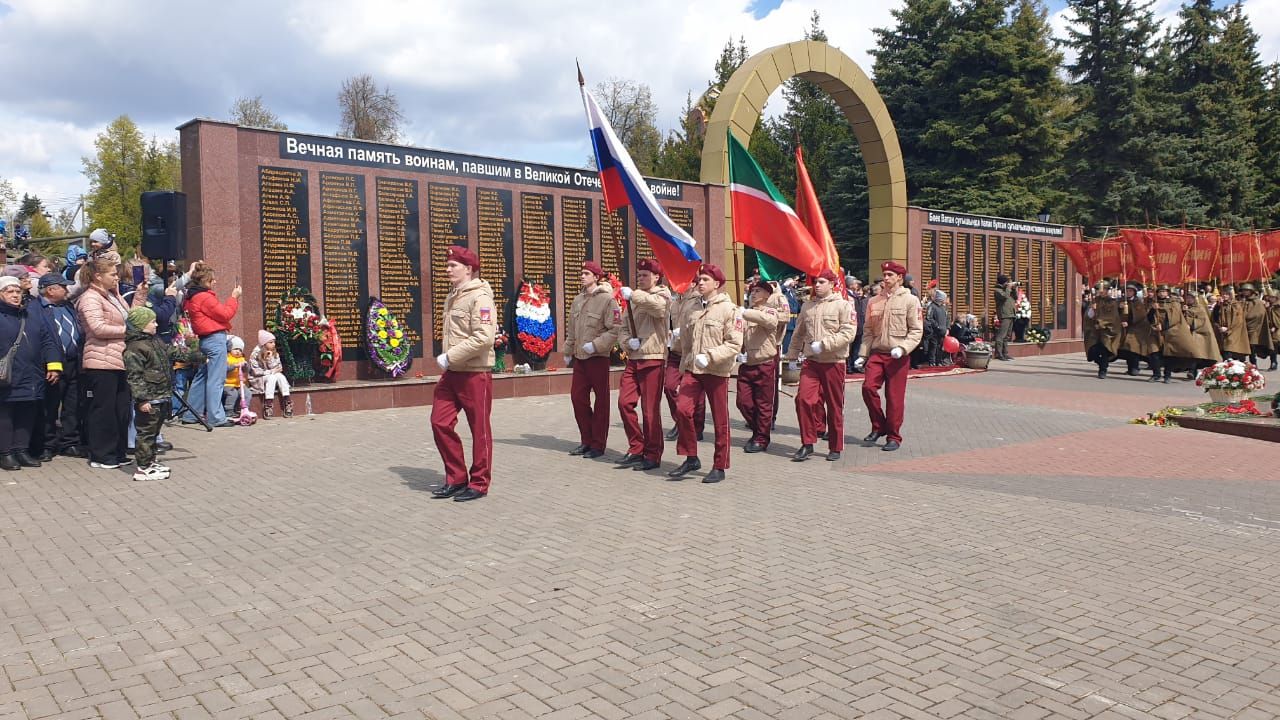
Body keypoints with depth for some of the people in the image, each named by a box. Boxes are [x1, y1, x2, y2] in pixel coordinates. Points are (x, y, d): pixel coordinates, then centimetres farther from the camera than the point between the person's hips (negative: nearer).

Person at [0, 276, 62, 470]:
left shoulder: (33, 315, 14)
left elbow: (47, 341, 13)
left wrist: (54, 365, 4)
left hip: (31, 380, 5)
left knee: (27, 417, 11)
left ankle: (21, 450, 20)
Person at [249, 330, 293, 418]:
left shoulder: (275, 354, 8)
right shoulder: (255, 354, -8)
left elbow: (279, 368, -1)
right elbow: (255, 371, -14)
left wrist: (270, 358, -14)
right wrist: (270, 372, -14)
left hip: (272, 377, 5)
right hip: (258, 380, -5)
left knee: (280, 376, -26)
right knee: (272, 377, -33)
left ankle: (287, 403, -33)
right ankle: (268, 406, -40)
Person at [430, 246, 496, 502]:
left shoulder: (480, 297, -13)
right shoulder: (452, 297, 14)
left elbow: (484, 337, -24)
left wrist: (450, 357, -20)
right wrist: (447, 360, 10)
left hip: (475, 373, -8)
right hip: (451, 373, 8)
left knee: (479, 430, 3)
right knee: (440, 423, 6)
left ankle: (479, 484, 15)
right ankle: (456, 478, 19)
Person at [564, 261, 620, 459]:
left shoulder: (607, 299, -9)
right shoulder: (578, 300, 13)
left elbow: (616, 329, -15)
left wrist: (596, 345, -20)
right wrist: (568, 351, 18)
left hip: (598, 357, -7)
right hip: (579, 357, 7)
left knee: (601, 401, 2)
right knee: (577, 397, 8)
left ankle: (598, 444, 10)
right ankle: (586, 441, 21)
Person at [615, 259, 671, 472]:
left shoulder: (662, 294, -1)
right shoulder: (634, 299, 19)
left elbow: (658, 306, -26)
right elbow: (624, 328, 19)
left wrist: (633, 295, -28)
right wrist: (629, 341, -1)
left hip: (652, 358, -7)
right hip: (633, 358, 7)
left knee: (650, 410, -3)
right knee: (624, 402, 0)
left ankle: (652, 456, 8)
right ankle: (635, 450, 13)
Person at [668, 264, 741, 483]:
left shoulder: (728, 309, -7)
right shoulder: (693, 308, 11)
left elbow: (735, 343, -13)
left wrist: (710, 356, -22)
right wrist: (687, 360, 14)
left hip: (717, 372, -5)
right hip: (692, 369, 5)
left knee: (720, 420, 4)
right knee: (682, 410, -10)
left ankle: (719, 467, 17)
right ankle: (691, 458, 6)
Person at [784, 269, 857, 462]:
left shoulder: (843, 306, -5)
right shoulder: (807, 306, 12)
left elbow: (848, 334, -15)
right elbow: (798, 333, 20)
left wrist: (823, 344, -20)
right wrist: (792, 355, 16)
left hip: (834, 362, -4)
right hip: (810, 361, 4)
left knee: (834, 406, 5)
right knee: (803, 399, -10)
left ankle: (835, 448, 18)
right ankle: (807, 444, 1)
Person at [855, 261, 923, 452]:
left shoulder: (910, 300, 0)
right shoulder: (874, 302, 11)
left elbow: (916, 330, -4)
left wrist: (902, 348, -18)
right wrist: (863, 354, 7)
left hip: (897, 356, -3)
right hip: (877, 353, 3)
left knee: (895, 397, 0)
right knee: (868, 387, -12)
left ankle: (894, 437, 12)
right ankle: (878, 426, 8)